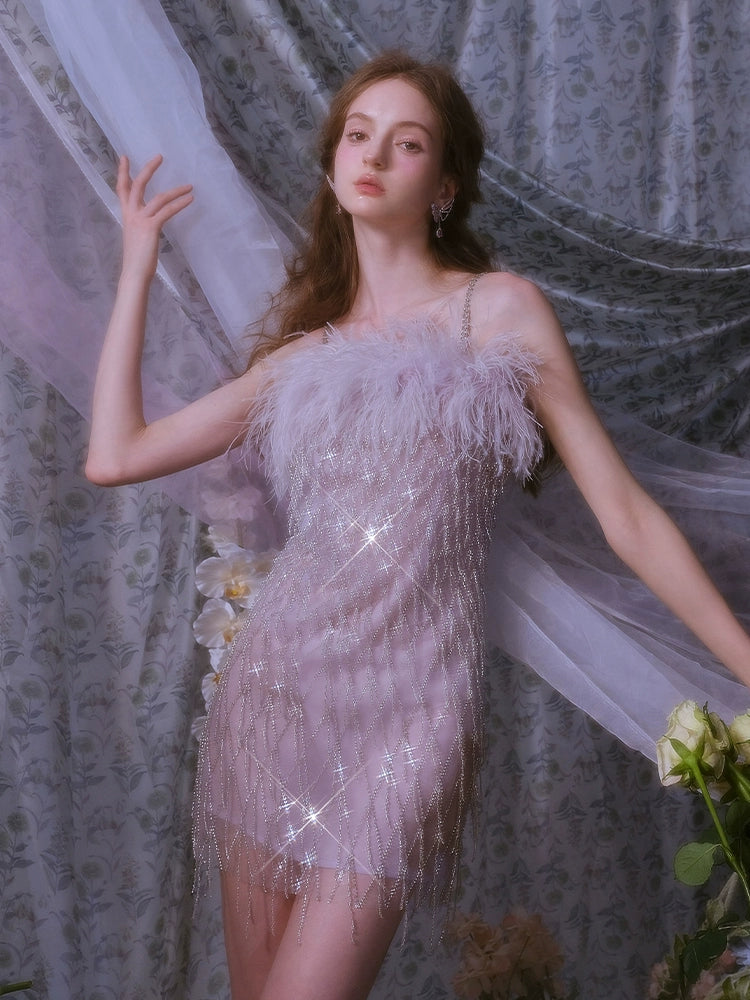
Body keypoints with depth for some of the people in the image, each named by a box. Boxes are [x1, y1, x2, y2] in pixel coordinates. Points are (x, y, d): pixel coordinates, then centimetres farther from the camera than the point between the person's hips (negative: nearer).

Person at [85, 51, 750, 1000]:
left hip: (406, 707, -4)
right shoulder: (302, 350, 12)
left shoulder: (501, 309, 1)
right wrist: (139, 257, 14)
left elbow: (627, 516, -1)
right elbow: (115, 453, 7)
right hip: (275, 684, 4)